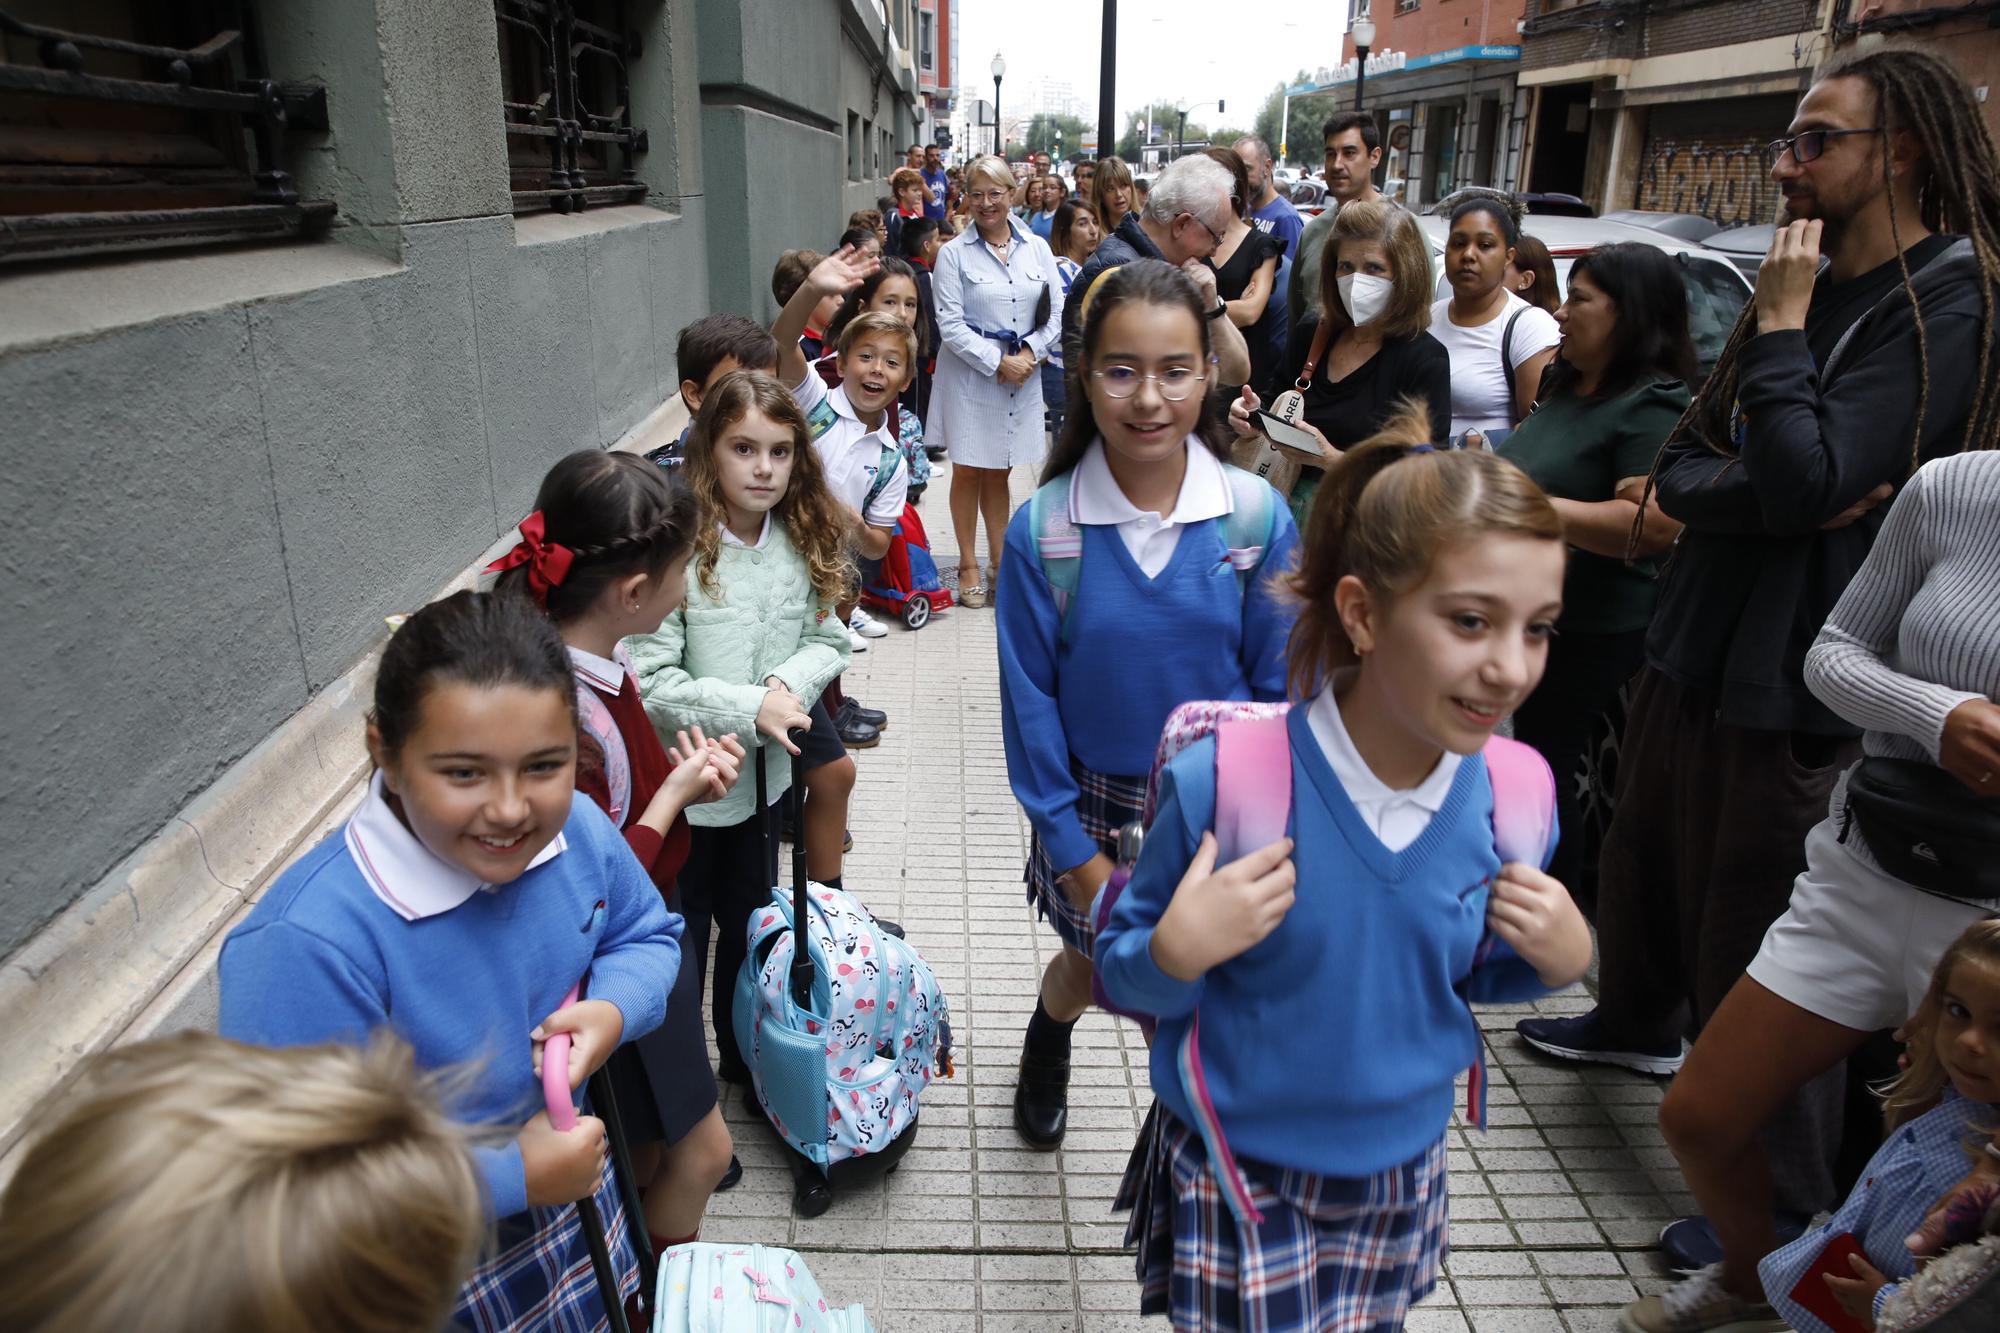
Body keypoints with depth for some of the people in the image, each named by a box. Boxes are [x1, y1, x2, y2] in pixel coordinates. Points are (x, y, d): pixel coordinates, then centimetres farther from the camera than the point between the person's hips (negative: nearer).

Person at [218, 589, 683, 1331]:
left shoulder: (576, 828, -19)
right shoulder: (308, 944, -36)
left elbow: (647, 933, 1)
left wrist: (614, 1009, -20)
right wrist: (512, 1178, -28)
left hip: (567, 1180, 5)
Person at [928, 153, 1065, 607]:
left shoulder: (1037, 248, 5)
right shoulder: (954, 253, -5)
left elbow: (1056, 312, 5)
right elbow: (950, 324, -9)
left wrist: (1029, 352, -11)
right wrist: (998, 362, -15)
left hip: (1023, 372, 3)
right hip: (970, 373, -2)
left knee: (998, 471, 12)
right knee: (968, 471, 3)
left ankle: (999, 560, 23)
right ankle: (968, 565, 15)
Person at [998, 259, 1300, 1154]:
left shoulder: (1257, 516, -13)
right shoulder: (1043, 529, -15)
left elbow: (1279, 685, -5)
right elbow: (1031, 701, -9)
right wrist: (1076, 853, -8)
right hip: (1094, 806, 0)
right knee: (1091, 970, 23)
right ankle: (1046, 1044, 60)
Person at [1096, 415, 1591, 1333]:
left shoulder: (1503, 797, -12)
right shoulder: (1220, 785, -26)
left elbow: (1466, 973, 6)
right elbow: (1124, 977, -13)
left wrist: (1559, 959, -13)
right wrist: (1177, 952, -33)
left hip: (1403, 1179, 4)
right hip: (1238, 1187, -4)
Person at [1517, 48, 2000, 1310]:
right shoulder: (1820, 283, 11)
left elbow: (1804, 484, -25)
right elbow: (1681, 470, 4)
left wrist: (1781, 328, -16)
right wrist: (1772, 487, -16)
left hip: (1794, 675, -8)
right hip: (1701, 636, 8)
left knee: (1759, 941, 1)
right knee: (1646, 853, 23)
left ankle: (1786, 1209, 20)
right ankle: (1638, 1021, 50)